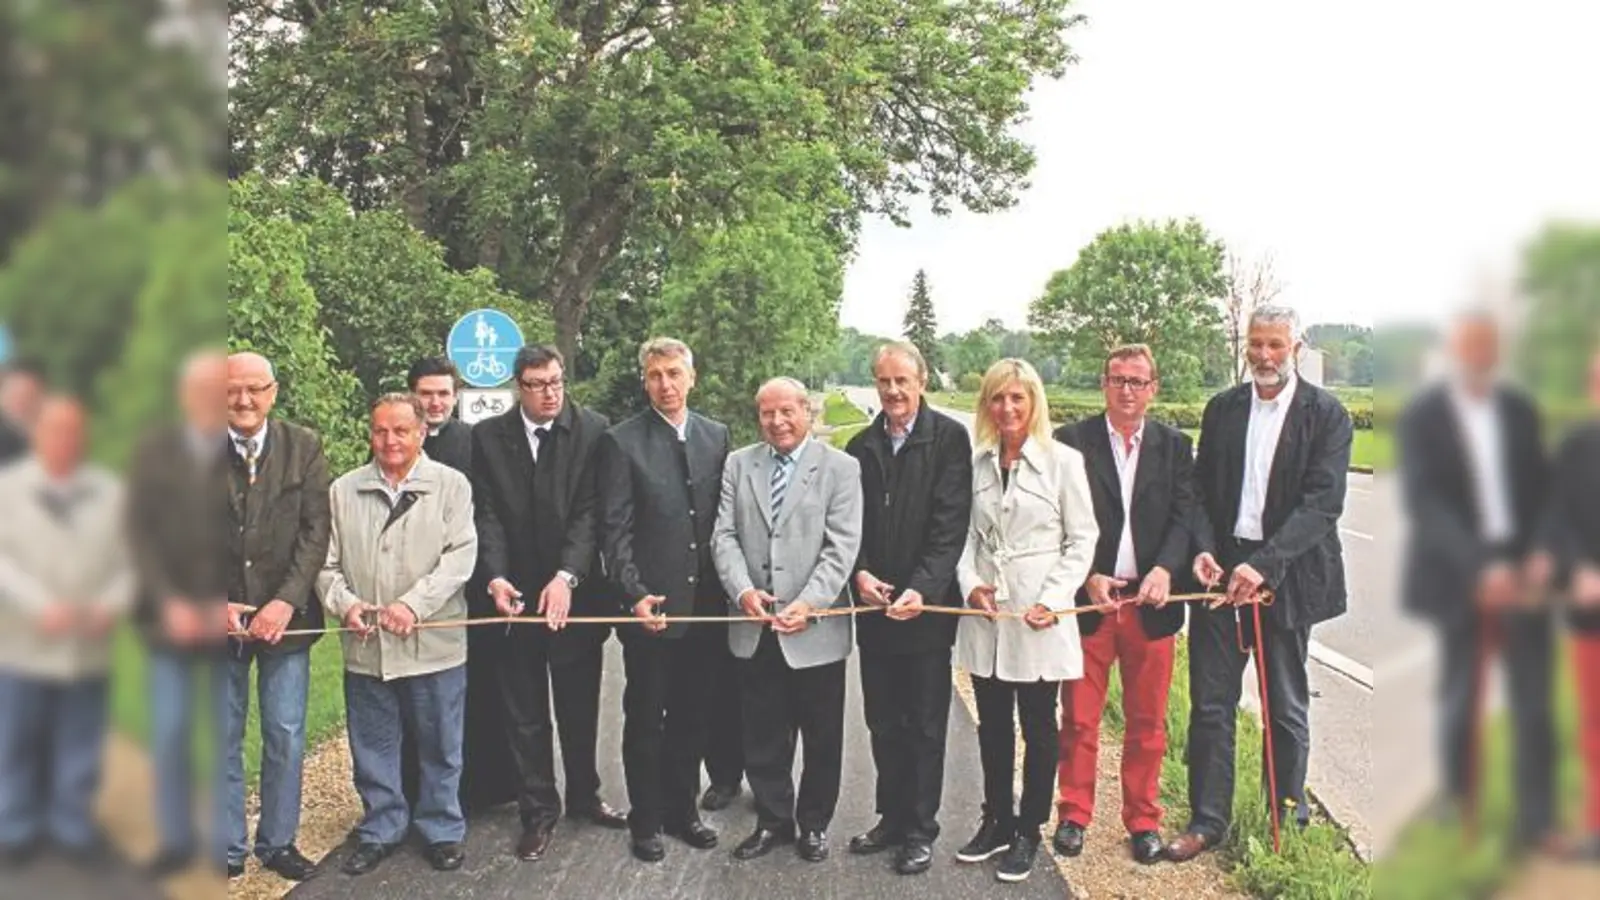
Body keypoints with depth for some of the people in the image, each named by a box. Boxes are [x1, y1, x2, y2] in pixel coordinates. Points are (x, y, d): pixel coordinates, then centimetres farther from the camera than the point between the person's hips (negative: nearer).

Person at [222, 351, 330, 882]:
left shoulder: (303, 447, -1)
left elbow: (316, 532, -4)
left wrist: (285, 603, -13)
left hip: (284, 615, 0)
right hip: (218, 617, 0)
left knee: (286, 738, 8)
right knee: (220, 740, 9)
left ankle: (278, 842, 24)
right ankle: (227, 849, 23)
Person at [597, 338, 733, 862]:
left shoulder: (717, 437, 7)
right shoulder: (622, 442, -5)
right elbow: (615, 530, -8)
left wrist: (728, 586, 3)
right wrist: (636, 595, -17)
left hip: (706, 605, 4)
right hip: (651, 606, -4)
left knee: (692, 716, 15)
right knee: (645, 720, 9)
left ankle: (682, 810, 30)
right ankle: (646, 821, 23)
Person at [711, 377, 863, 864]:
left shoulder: (840, 467, -3)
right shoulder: (738, 464, 7)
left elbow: (842, 546, -10)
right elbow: (724, 535, 2)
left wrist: (809, 604, -21)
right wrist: (742, 590, -14)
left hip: (816, 629, -3)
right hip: (755, 628, 3)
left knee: (821, 737, 11)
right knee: (762, 736, 13)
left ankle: (813, 823, 28)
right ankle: (773, 819, 29)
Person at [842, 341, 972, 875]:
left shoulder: (949, 439, -6)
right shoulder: (861, 447, 9)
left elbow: (950, 525, -13)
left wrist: (921, 590, -22)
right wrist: (859, 573, -9)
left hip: (926, 606, -4)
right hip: (874, 607, 5)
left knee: (925, 726, 7)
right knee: (883, 724, 13)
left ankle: (920, 831, 18)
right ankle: (892, 819, 27)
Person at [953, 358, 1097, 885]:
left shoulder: (1063, 461, -5)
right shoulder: (976, 463, 4)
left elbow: (1082, 539, -4)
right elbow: (966, 533, 9)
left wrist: (1053, 600, -12)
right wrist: (970, 583, -8)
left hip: (1040, 618, -3)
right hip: (985, 616, 4)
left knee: (1038, 727, 7)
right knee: (992, 726, 14)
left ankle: (1029, 832, 21)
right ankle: (997, 821, 29)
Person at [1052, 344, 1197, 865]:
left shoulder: (1174, 446, 9)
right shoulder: (1071, 442, 1)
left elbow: (1184, 516, 1)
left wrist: (1165, 569, -17)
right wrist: (1087, 577, -13)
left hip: (1150, 602, 2)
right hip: (1088, 600, -2)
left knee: (1147, 723, 9)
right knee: (1079, 719, 3)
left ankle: (1143, 820, 21)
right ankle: (1074, 816, 17)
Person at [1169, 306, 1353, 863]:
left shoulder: (1326, 415, -5)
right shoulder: (1222, 409, 7)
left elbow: (1323, 502, -13)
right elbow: (1201, 490, 9)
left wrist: (1263, 565, -22)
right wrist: (1203, 549, -9)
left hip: (1285, 574, -3)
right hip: (1220, 569, 3)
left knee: (1287, 707, 10)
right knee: (1211, 704, 5)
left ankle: (1287, 817, 26)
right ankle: (1207, 820, 16)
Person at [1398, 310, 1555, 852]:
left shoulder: (1521, 411, 10)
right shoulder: (1421, 417, -3)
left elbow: (1539, 491, 13)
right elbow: (1423, 503, -13)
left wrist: (1537, 559, -3)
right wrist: (1478, 566, -23)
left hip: (1519, 571, 3)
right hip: (1459, 577, -3)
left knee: (1534, 702, -2)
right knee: (1459, 699, 6)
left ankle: (1537, 824, 4)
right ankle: (1456, 800, 25)